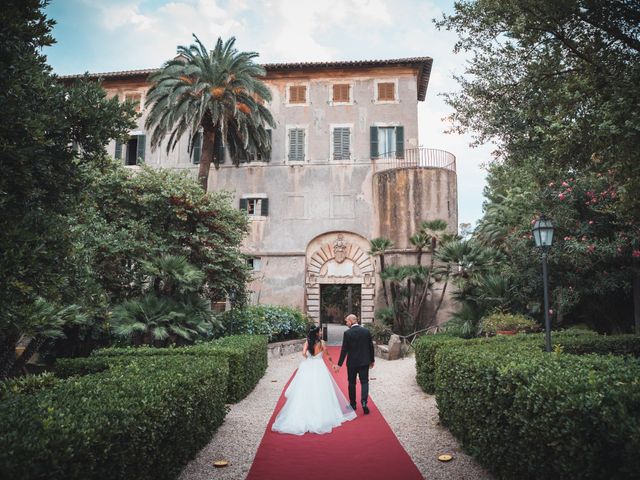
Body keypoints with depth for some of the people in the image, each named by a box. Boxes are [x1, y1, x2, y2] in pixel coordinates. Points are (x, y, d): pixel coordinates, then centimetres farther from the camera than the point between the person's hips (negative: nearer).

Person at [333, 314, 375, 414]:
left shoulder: (347, 333, -12)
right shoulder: (366, 331, -2)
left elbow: (344, 350, -12)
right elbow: (371, 347, 4)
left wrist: (339, 364, -7)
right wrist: (372, 360, 15)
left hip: (352, 362, -2)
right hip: (364, 362, 2)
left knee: (352, 383, 12)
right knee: (364, 382, 6)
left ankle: (353, 404, 20)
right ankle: (364, 402, -11)